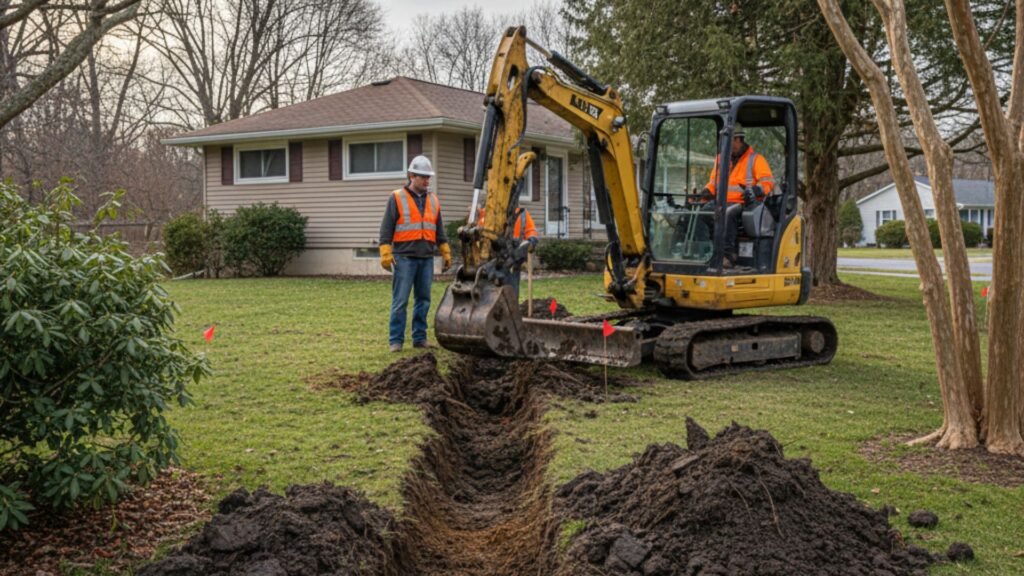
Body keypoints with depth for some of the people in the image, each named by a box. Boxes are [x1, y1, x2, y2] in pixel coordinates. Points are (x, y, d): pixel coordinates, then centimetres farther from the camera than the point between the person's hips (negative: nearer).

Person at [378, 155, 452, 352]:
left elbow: (439, 230, 18)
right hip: (405, 257, -5)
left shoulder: (433, 200, 13)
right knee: (400, 301, -4)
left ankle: (420, 338, 15)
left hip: (426, 258, 5)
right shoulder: (397, 198, -1)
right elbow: (386, 228, -4)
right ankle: (395, 340, 1)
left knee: (423, 299, 8)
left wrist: (446, 253, 14)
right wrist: (386, 254, -11)